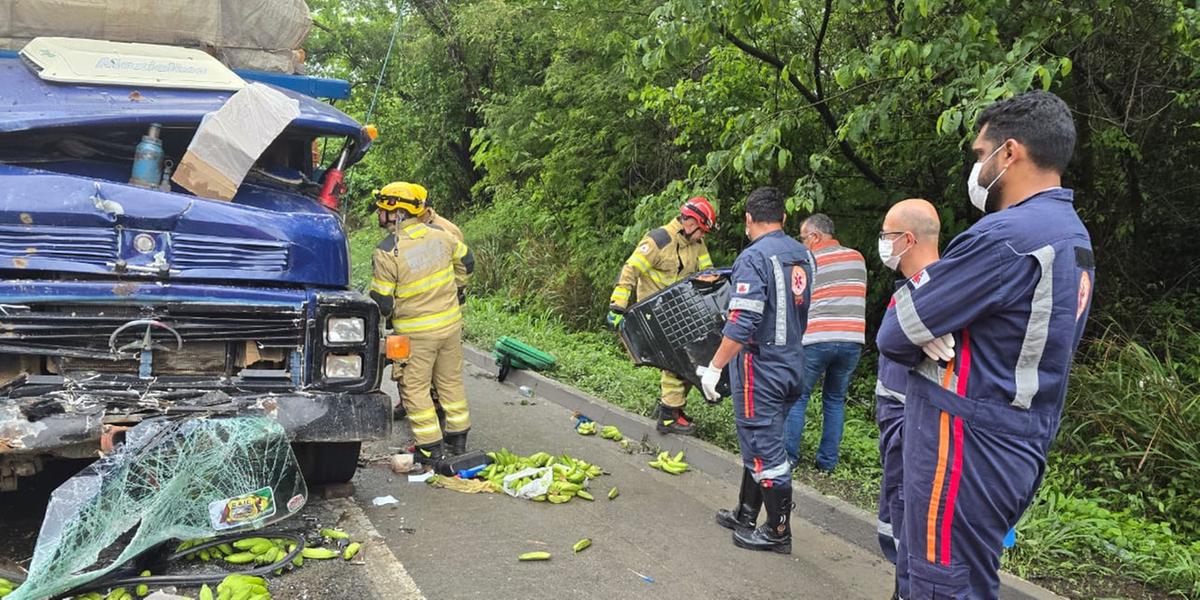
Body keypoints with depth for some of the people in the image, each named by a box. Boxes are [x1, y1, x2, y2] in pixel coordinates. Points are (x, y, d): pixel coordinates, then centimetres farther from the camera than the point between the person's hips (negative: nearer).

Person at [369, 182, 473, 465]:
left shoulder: (386, 252, -18)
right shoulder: (439, 235, -3)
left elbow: (382, 303, -13)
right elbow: (464, 259, 16)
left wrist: (386, 315, 10)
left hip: (416, 333, -5)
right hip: (451, 323, 6)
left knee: (415, 388, 8)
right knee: (451, 381, 18)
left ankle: (431, 449, 10)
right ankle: (458, 438, 29)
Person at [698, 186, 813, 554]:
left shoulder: (754, 257, -17)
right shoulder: (802, 255, 8)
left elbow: (742, 323, -24)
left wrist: (714, 367, -19)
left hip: (760, 368, -8)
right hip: (792, 364, 9)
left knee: (765, 450, 1)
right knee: (760, 442, 18)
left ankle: (778, 532, 11)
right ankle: (745, 515, 31)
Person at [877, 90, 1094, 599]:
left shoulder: (1006, 235, -20)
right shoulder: (1072, 235, 13)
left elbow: (895, 335, -17)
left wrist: (932, 344, 2)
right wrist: (943, 341, -5)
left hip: (965, 448, -9)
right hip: (1016, 447, 9)